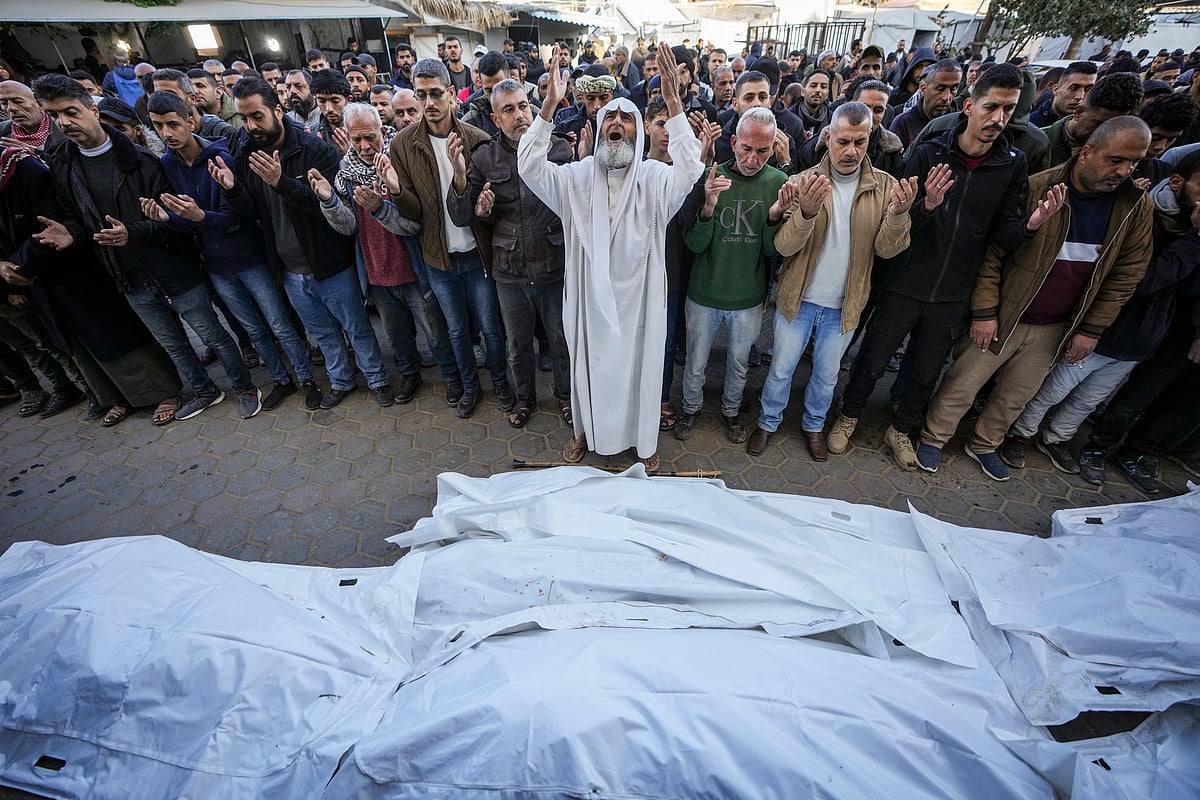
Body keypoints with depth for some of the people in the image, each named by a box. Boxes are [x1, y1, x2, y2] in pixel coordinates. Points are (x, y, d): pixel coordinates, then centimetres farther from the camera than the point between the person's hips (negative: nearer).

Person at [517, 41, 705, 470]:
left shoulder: (653, 178, -5)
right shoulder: (577, 176, -1)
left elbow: (689, 168, -24)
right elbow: (529, 166, -14)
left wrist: (673, 102, -33)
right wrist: (549, 105, -24)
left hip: (637, 293, -1)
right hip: (590, 293, 1)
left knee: (639, 362, 14)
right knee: (590, 361, 17)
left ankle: (643, 438, 36)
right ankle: (587, 429, 41)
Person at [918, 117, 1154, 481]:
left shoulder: (1137, 207, -1)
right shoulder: (1035, 190, -15)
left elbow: (1126, 275, 5)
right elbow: (991, 255, -13)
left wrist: (1092, 329, 1)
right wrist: (984, 312, -16)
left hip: (1054, 329, 5)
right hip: (1002, 317, -4)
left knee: (1016, 396, 17)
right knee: (961, 385, 4)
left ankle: (984, 445, 37)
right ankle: (933, 438, 25)